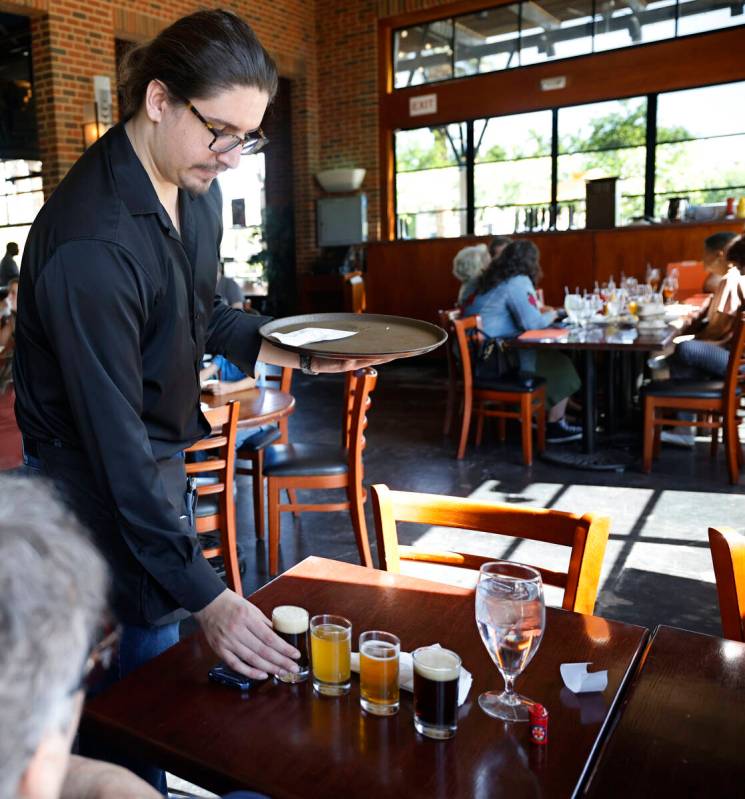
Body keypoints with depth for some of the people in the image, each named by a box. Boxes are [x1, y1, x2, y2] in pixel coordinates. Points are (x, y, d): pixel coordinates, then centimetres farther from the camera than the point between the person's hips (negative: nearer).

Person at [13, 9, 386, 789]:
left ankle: (149, 775, 44)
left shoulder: (195, 189, -1)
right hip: (96, 487, -8)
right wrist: (204, 595, -29)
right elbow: (115, 441, -30)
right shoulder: (89, 243, -29)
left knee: (165, 656, 22)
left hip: (163, 463, 8)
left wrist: (290, 351, -1)